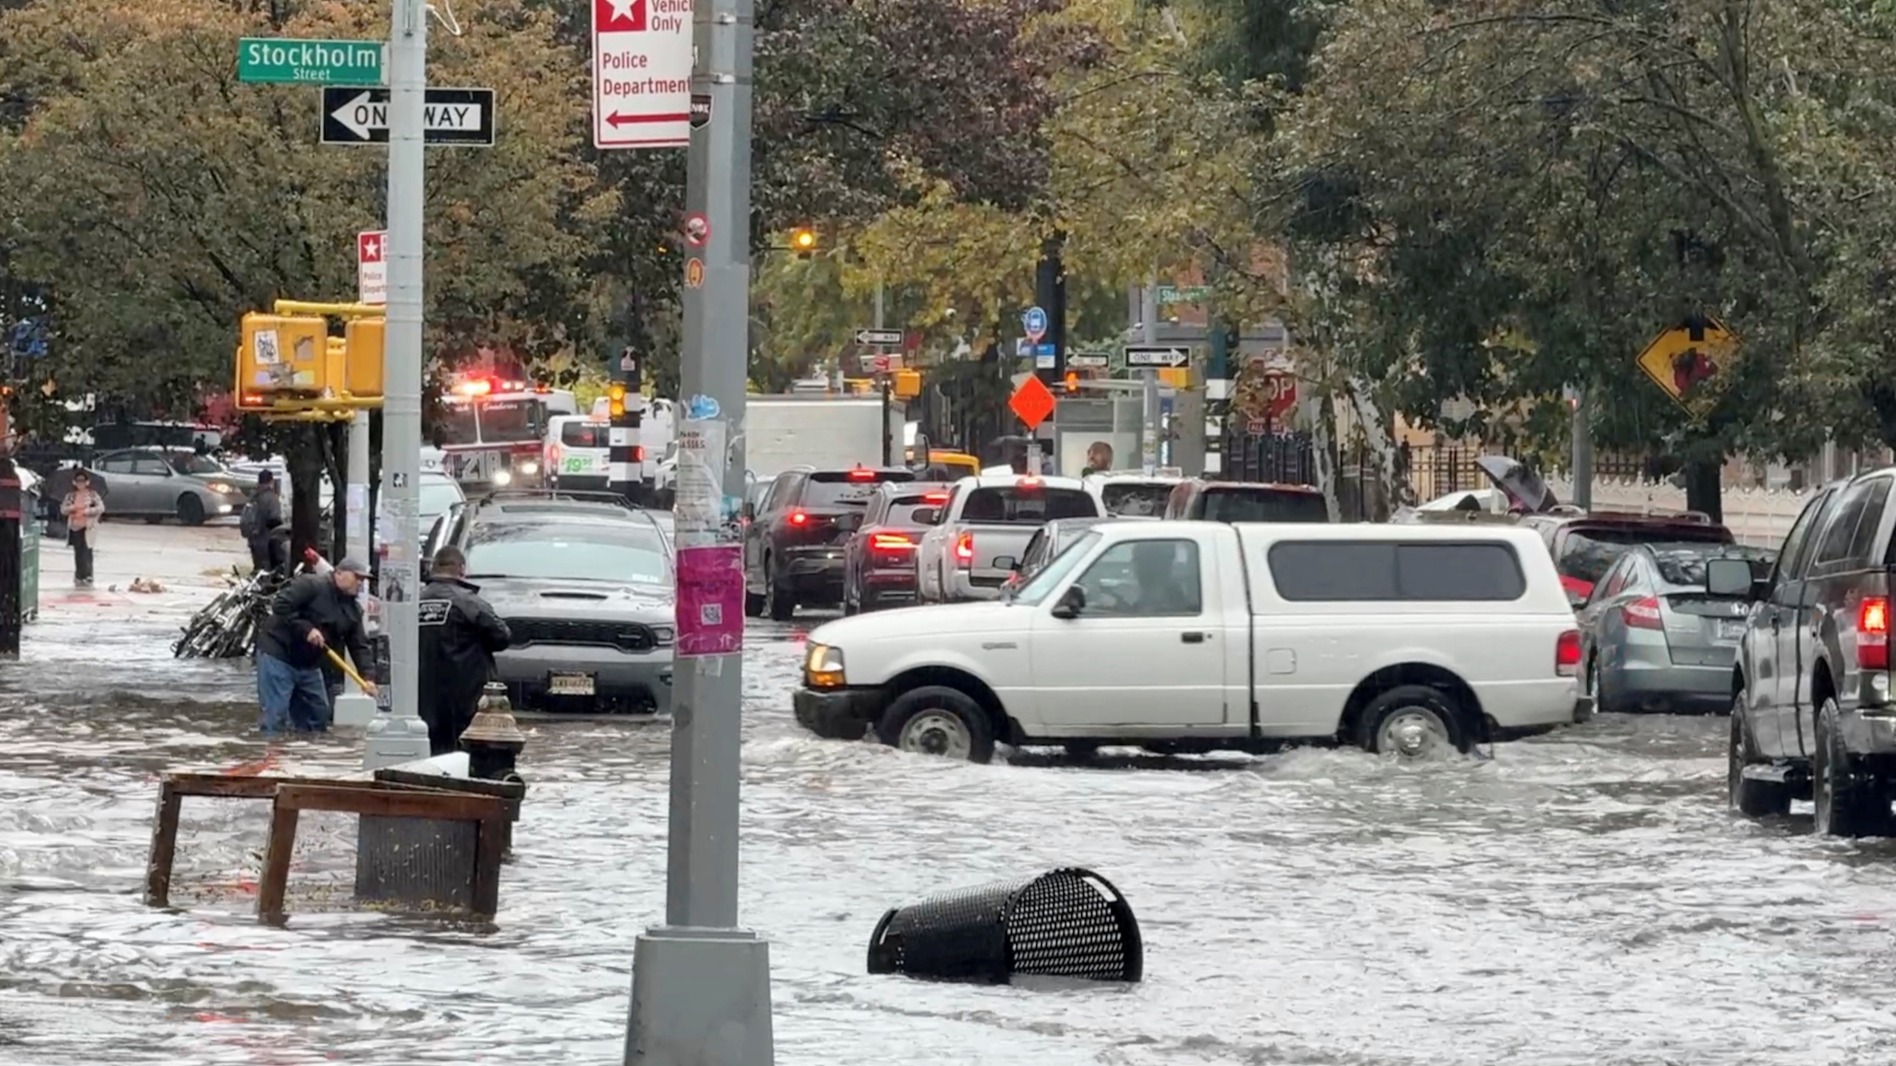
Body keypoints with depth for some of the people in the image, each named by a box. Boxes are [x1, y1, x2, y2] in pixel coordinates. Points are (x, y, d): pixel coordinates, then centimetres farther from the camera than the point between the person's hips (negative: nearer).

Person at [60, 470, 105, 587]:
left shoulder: (93, 495, 1)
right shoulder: (70, 496, 10)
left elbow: (101, 507, -6)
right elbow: (63, 509, 9)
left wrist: (89, 511, -16)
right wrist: (70, 508, -12)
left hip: (88, 528, -3)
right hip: (75, 527, 3)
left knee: (87, 553, -10)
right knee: (78, 553, 4)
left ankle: (87, 577, -8)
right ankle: (79, 577, 10)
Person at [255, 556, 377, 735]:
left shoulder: (353, 609, 9)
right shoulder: (311, 585, -13)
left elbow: (358, 646, 7)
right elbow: (280, 605, -21)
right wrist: (305, 628, -26)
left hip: (308, 665, 8)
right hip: (278, 657, -8)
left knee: (319, 712, 10)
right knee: (276, 716, -12)